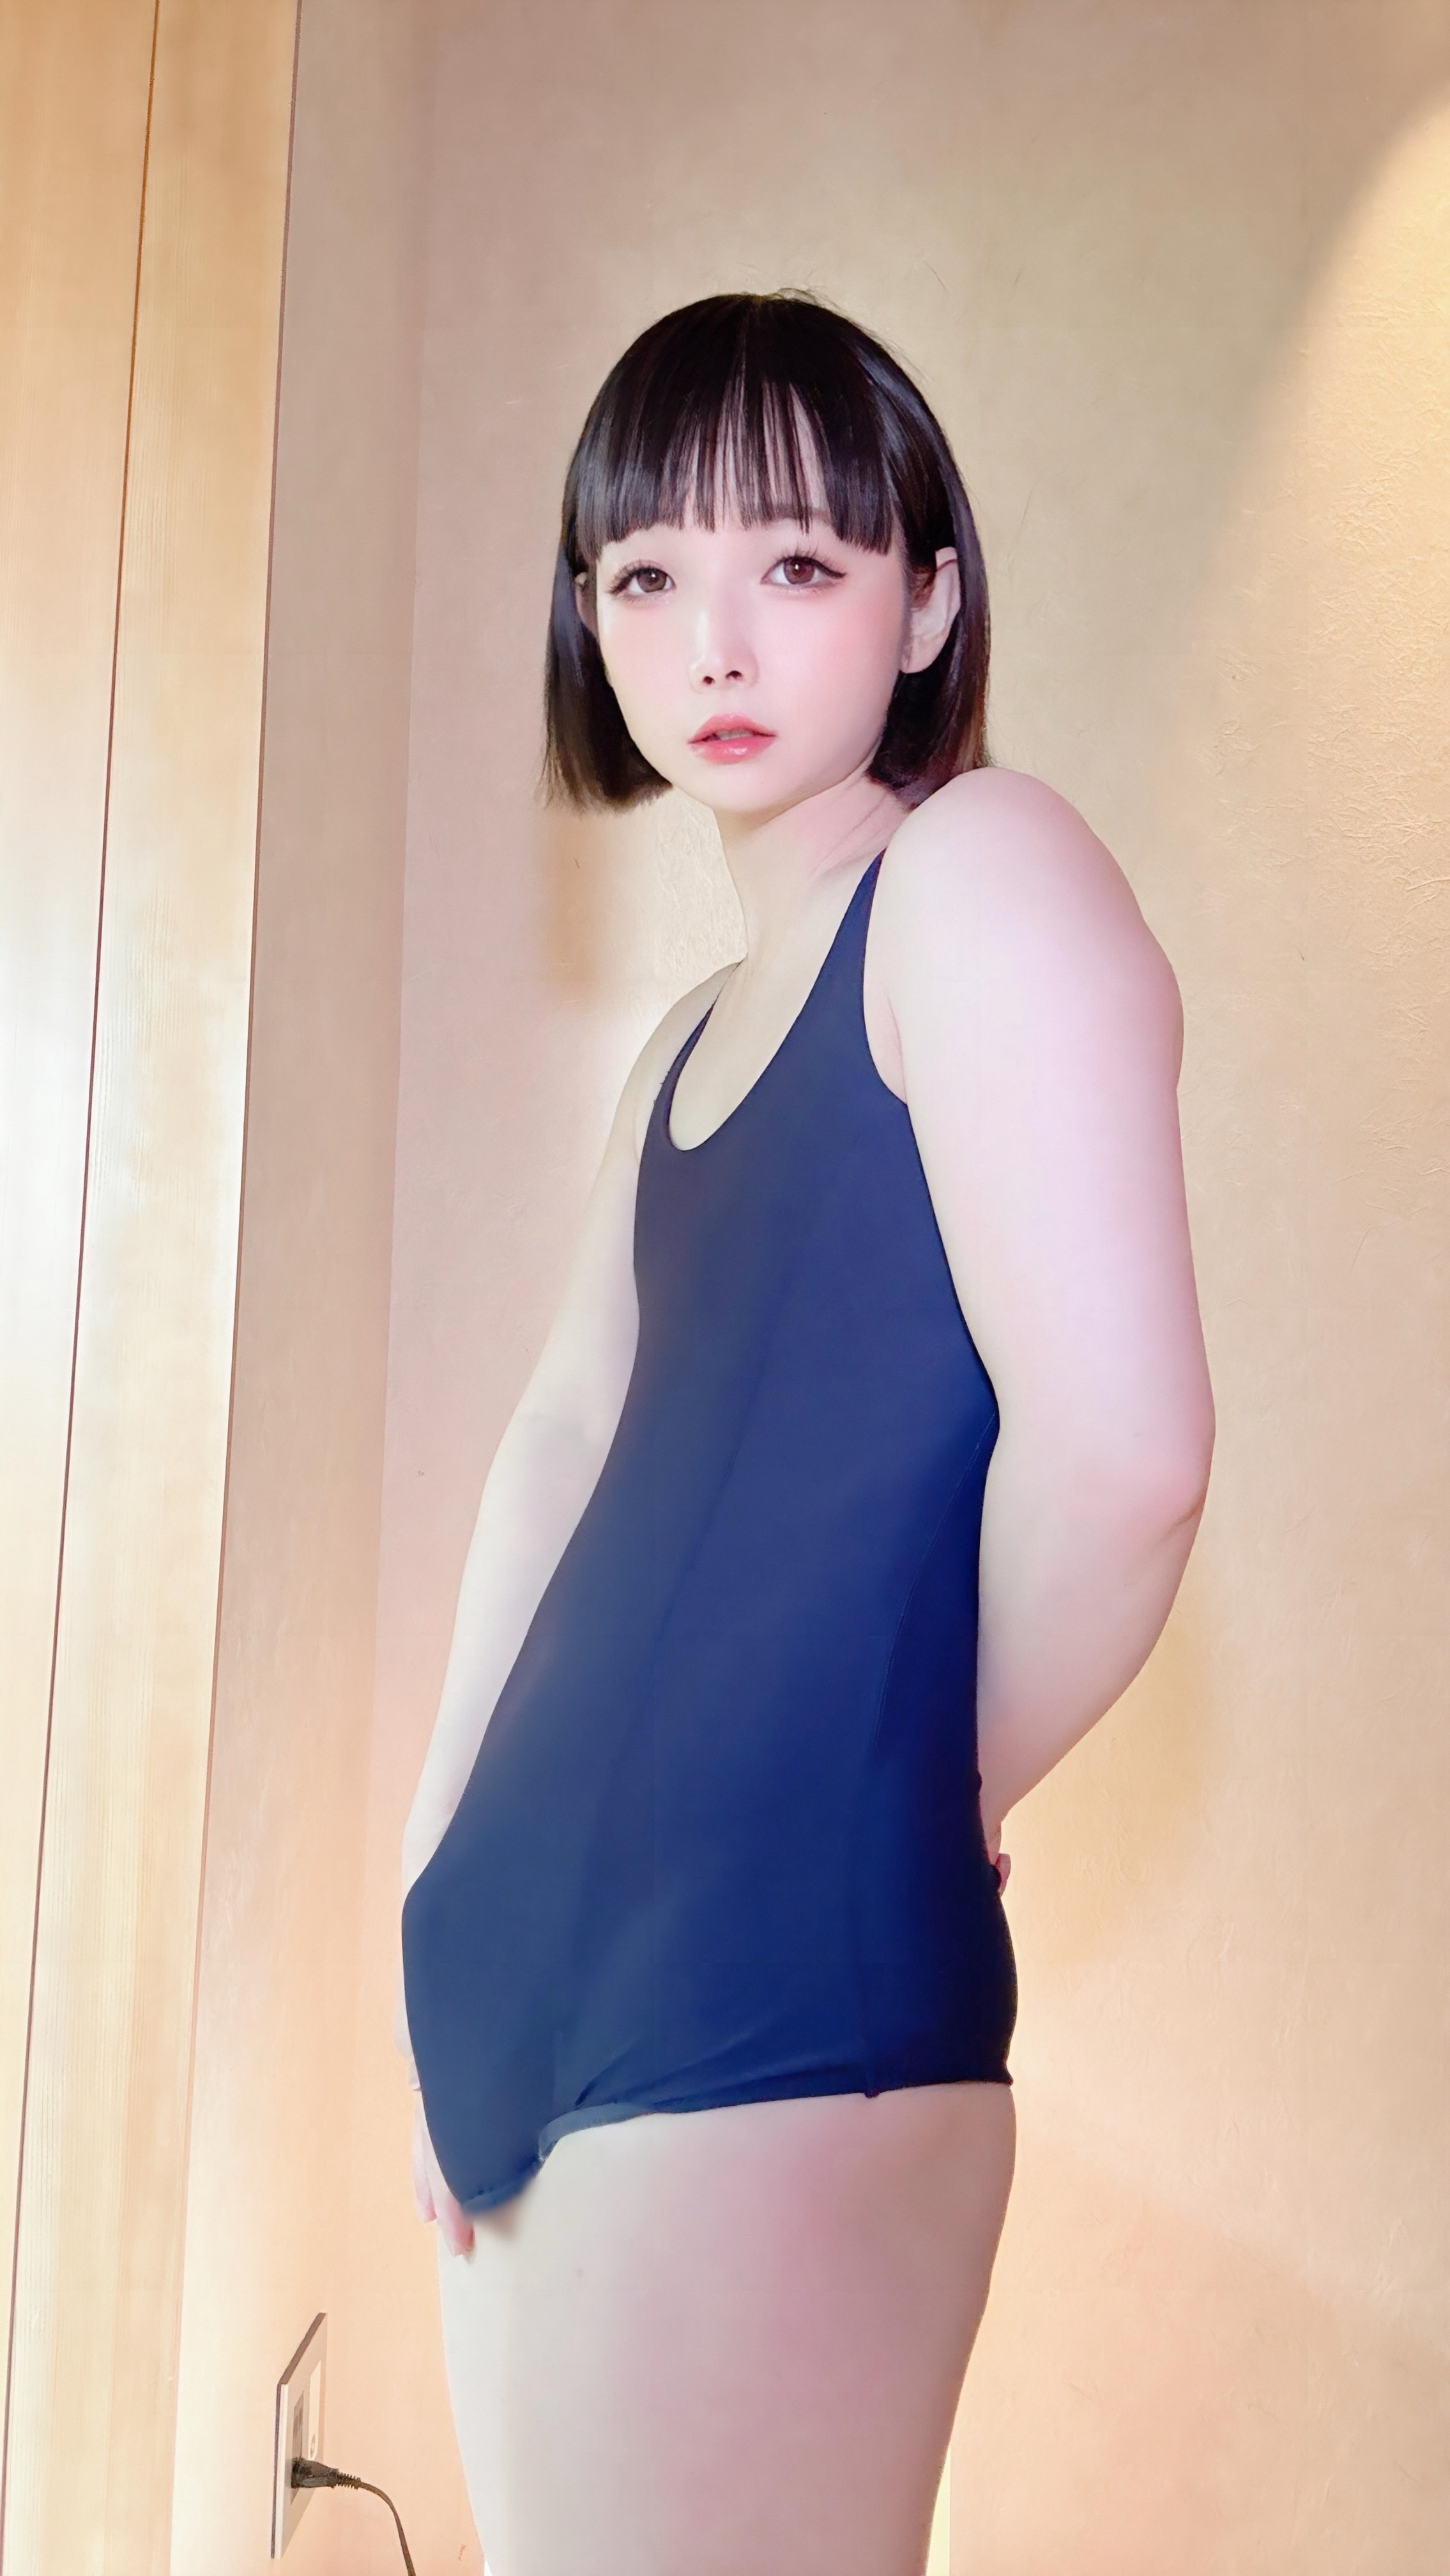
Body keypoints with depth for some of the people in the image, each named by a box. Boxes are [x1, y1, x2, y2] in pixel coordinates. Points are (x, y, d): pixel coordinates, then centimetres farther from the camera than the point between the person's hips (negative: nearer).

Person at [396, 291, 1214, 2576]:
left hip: (786, 1982, -8)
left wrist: (945, 1793, -5)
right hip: (554, 1963, 9)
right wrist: (455, 1878, 7)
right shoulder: (692, 1043, 19)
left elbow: (1118, 1449, -21)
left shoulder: (981, 869, -9)